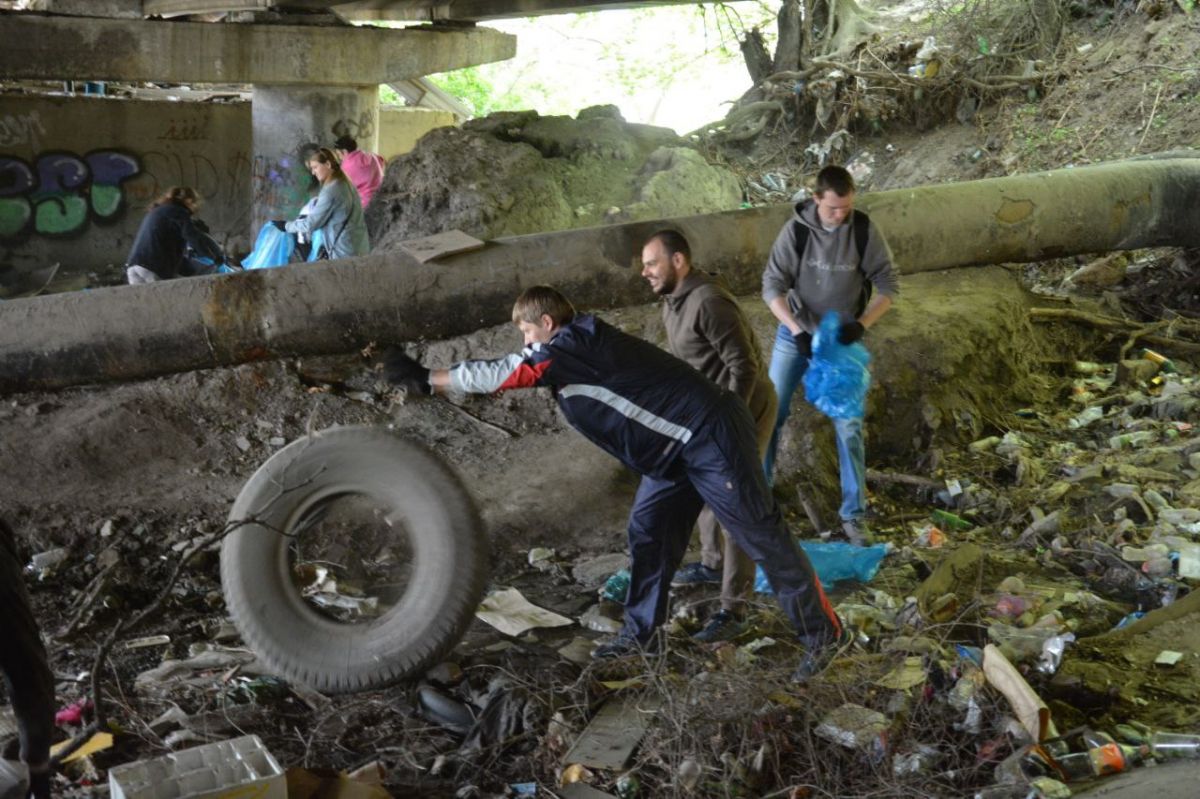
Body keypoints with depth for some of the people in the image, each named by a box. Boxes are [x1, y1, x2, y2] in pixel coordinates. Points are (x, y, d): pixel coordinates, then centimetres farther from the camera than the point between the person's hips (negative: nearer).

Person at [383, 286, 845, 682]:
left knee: (761, 537, -1)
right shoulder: (580, 348, 13)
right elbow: (516, 377, 22)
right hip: (677, 446, 10)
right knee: (648, 531, 12)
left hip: (710, 438, -10)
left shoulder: (574, 344, -16)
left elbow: (501, 375, -17)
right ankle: (642, 634, 24)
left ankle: (822, 633, 12)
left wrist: (426, 379, -10)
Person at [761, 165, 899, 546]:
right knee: (771, 414, 3)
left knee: (849, 427, 0)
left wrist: (862, 323, -21)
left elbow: (889, 284, -6)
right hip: (795, 334, 0)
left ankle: (853, 514, 11)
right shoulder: (796, 230, -15)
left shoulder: (865, 231, -13)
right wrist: (797, 331, -25)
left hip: (843, 338, 0)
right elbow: (772, 286, -13)